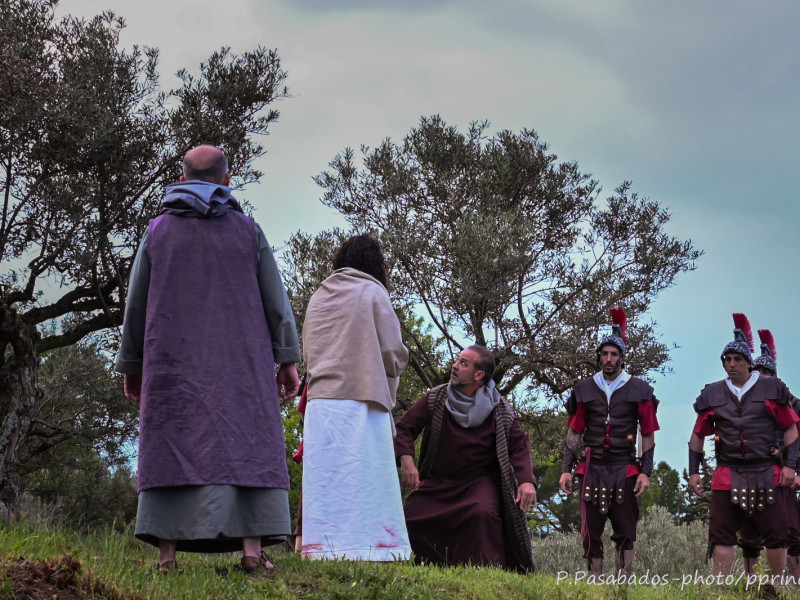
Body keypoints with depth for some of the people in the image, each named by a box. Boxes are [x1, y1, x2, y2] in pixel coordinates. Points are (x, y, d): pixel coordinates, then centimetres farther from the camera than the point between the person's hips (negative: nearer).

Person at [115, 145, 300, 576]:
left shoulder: (158, 230, 10)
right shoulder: (247, 230, 8)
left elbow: (136, 303, 10)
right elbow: (275, 298, 4)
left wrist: (131, 364, 15)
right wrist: (288, 358, 5)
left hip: (174, 362, 1)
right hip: (239, 361, -1)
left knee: (171, 445, -2)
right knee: (244, 443, -4)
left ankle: (167, 552, -11)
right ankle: (252, 550, -14)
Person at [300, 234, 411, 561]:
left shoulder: (318, 297, 15)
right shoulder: (372, 292, 1)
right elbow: (393, 353, -2)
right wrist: (387, 393, 16)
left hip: (320, 401, 5)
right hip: (362, 401, -5)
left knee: (326, 484, 2)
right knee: (364, 482, -6)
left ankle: (323, 551, -3)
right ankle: (368, 551, -12)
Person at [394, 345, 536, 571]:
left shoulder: (499, 410, -5)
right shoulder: (436, 399, -3)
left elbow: (519, 444, -2)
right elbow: (405, 428, -1)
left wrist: (526, 480, -19)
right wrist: (406, 459, -20)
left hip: (480, 480, -3)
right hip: (437, 480, 3)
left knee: (484, 513, -34)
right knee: (408, 519, -12)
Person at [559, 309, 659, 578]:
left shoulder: (639, 390, 3)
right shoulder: (584, 390, 8)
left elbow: (648, 435, 3)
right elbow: (574, 433, 10)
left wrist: (646, 472, -5)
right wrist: (566, 469, 3)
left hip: (625, 470, -2)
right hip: (592, 469, 2)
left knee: (625, 533, -1)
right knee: (591, 533, 2)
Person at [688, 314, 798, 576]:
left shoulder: (772, 389, 3)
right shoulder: (712, 394, 8)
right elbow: (697, 435, 13)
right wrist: (693, 471, 8)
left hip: (768, 475, -1)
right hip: (727, 476, 2)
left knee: (775, 535, 4)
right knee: (722, 535, -1)